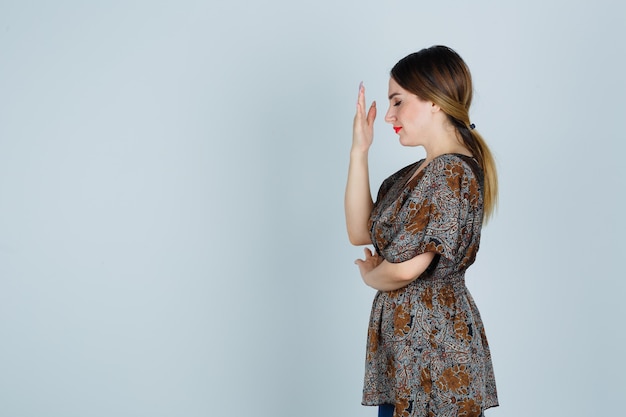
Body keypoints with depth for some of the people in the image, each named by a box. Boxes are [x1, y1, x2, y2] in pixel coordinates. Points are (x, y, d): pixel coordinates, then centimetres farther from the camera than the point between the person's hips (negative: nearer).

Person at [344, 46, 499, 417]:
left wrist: (371, 275, -1)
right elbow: (360, 232, 8)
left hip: (434, 344, -9)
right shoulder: (417, 174, 11)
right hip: (404, 338, 9)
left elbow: (406, 268, -23)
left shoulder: (451, 173, -18)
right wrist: (360, 150, 4)